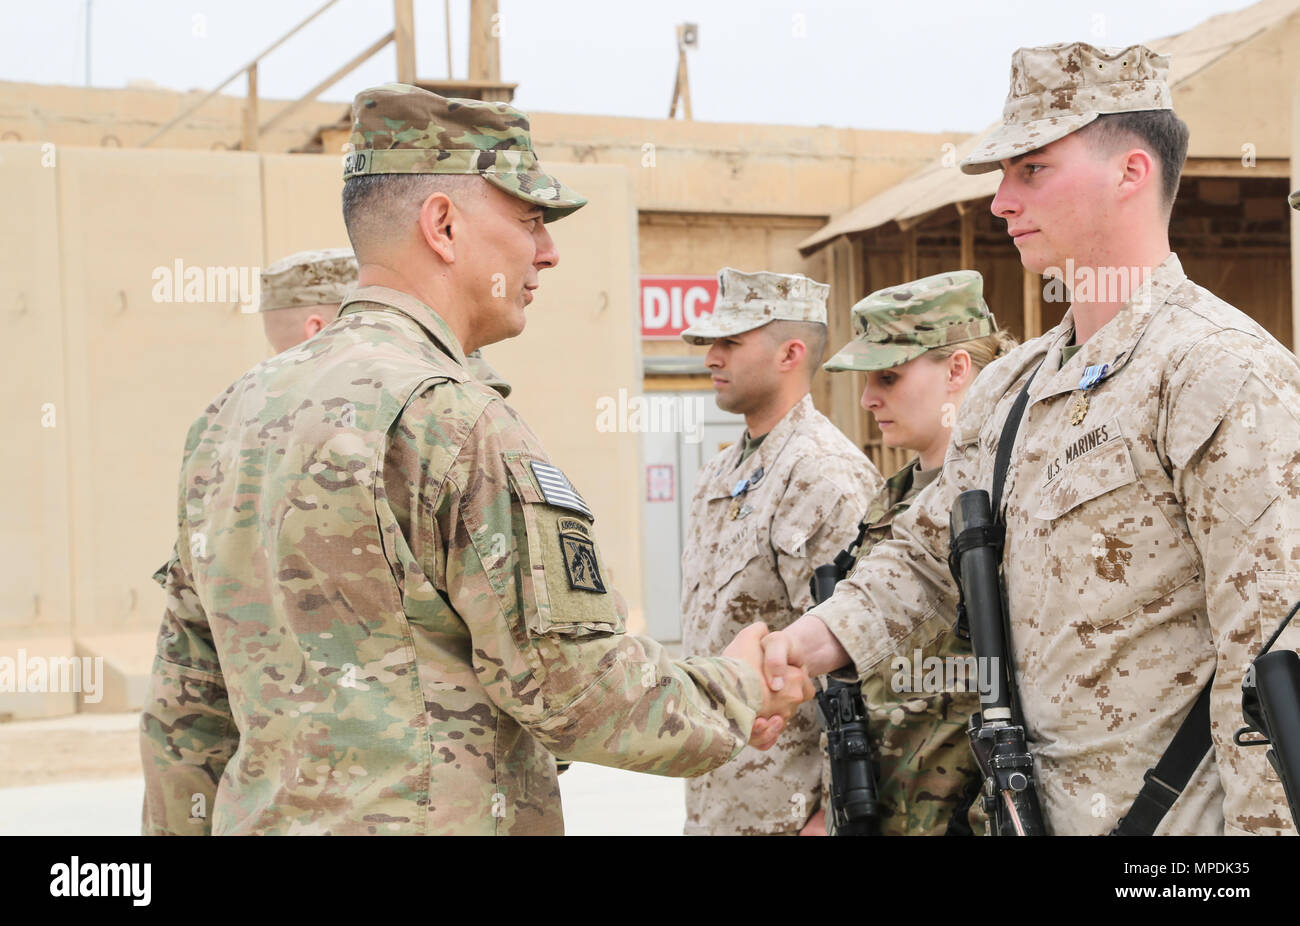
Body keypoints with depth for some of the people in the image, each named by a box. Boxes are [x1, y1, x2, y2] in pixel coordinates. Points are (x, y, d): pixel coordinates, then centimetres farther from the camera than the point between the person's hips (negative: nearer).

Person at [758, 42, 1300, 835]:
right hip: (1039, 807, 8)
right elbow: (925, 553, 17)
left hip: (1171, 816, -7)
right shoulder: (1009, 389, 11)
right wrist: (807, 644, 0)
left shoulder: (1225, 374, -15)